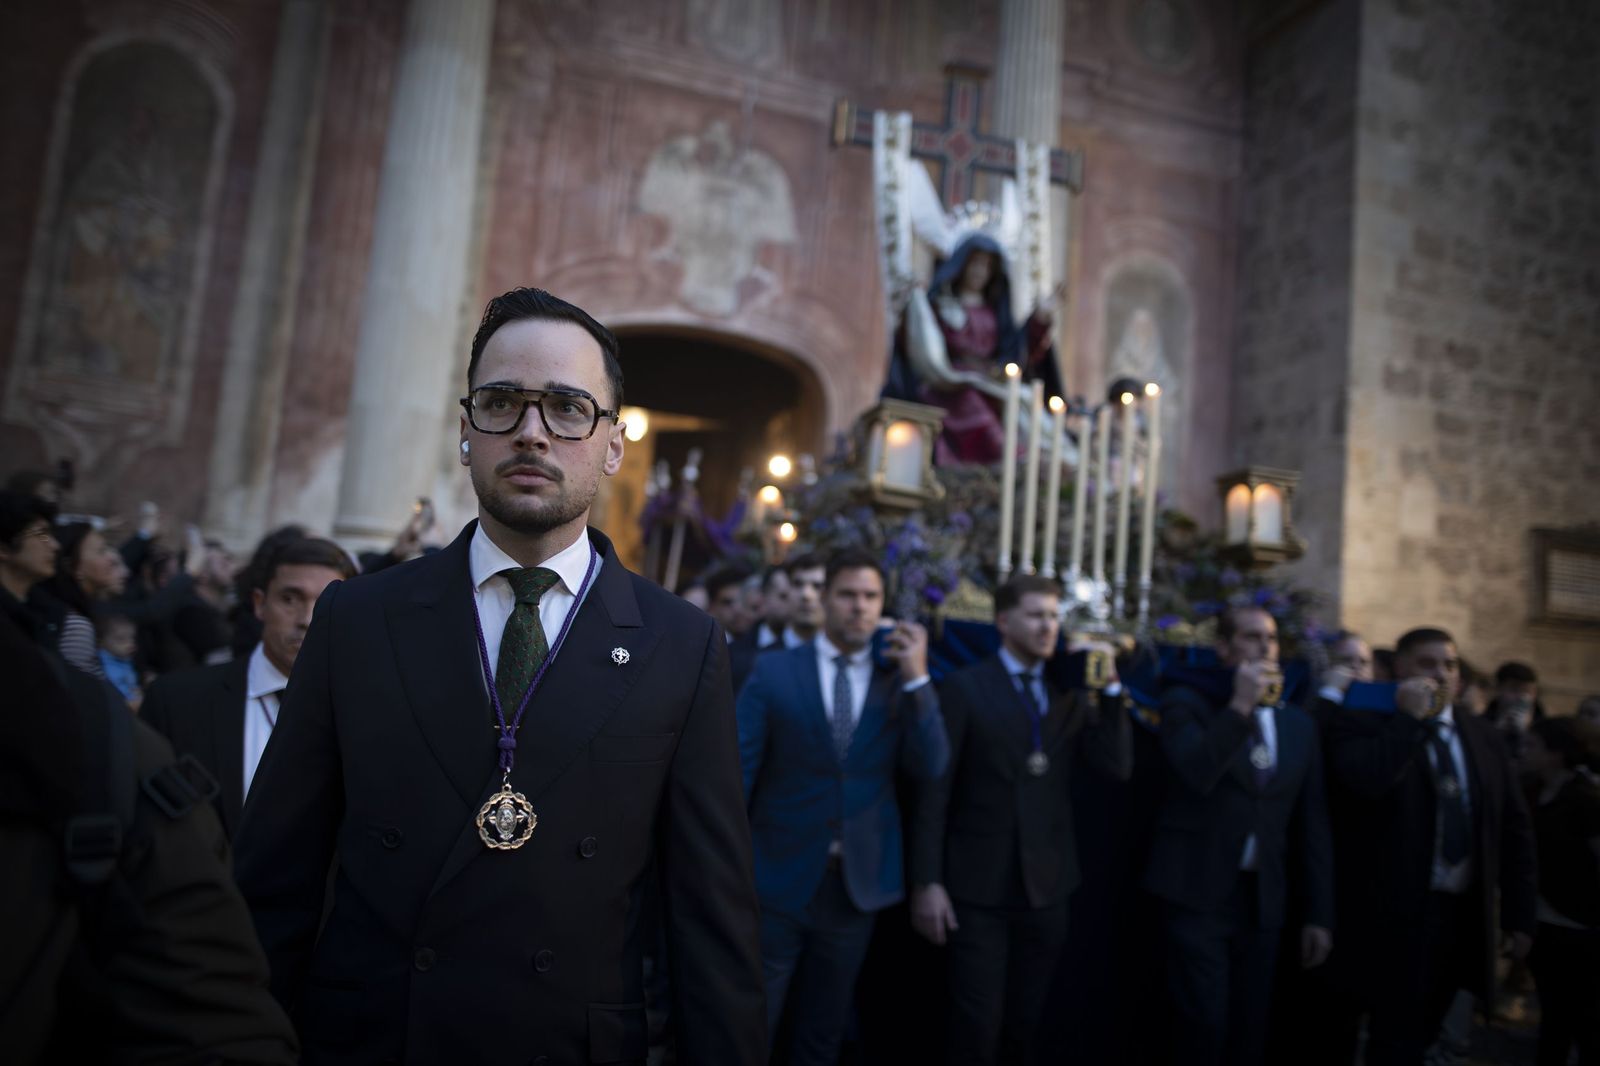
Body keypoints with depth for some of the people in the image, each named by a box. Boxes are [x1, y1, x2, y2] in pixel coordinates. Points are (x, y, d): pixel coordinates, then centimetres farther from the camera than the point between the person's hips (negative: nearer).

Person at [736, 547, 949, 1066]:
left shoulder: (900, 680, 2)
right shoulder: (775, 670, -5)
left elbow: (931, 768, -8)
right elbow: (738, 770, -5)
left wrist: (917, 678, -16)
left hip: (859, 882, 3)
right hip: (780, 879, -2)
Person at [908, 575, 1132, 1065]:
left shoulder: (1071, 692, 7)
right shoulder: (965, 687, -7)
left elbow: (1118, 767, -3)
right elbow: (934, 789, -9)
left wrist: (1110, 687, -11)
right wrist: (927, 882, -14)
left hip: (1047, 885, 4)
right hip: (979, 886, -4)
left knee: (1024, 1025, 18)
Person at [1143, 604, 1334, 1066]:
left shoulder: (1299, 723, 10)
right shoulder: (1187, 701, -3)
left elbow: (1312, 824, 11)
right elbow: (1196, 774, -22)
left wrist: (1318, 914, 8)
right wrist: (1240, 704, -20)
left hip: (1263, 898, 5)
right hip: (1199, 891, -4)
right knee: (1204, 1025, -6)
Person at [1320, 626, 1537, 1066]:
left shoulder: (1485, 738, 10)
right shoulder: (1363, 725, -6)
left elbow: (1515, 829, 11)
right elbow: (1363, 782, -27)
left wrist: (1518, 915, 8)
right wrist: (1409, 717, -18)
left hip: (1465, 915, 5)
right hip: (1394, 916, -5)